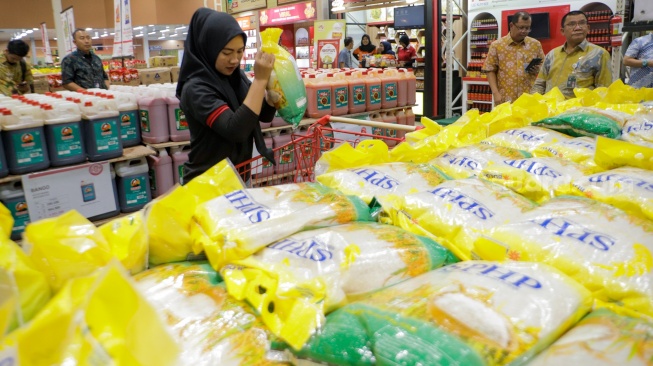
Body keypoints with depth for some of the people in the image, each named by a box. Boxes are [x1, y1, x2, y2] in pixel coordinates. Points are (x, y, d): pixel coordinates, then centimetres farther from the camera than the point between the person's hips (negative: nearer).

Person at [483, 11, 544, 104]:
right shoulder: (497, 45, 1)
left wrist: (538, 70, -7)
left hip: (530, 98, 2)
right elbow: (491, 70, -1)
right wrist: (495, 93, -11)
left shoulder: (536, 44, 9)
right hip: (505, 99, -2)